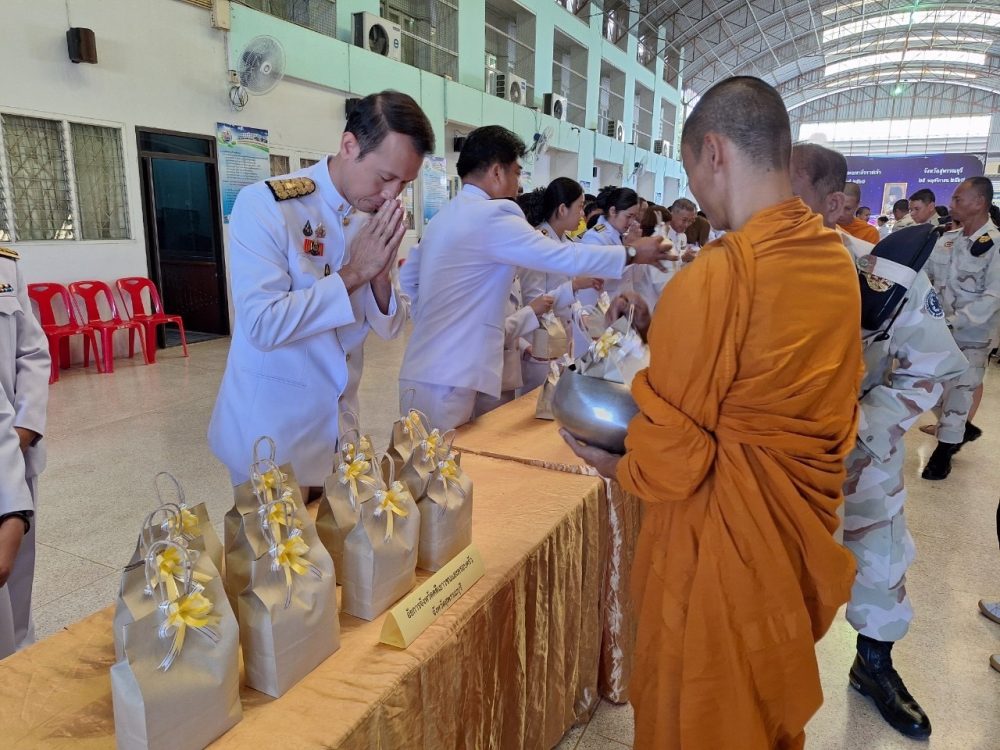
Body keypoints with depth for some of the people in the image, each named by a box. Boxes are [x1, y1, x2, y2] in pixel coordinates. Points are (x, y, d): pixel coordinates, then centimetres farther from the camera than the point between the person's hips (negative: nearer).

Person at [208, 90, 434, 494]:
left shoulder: (373, 219, 2)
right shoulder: (264, 204, -16)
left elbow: (386, 327, 4)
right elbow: (263, 324, -24)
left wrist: (380, 274, -15)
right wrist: (354, 272, -21)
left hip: (336, 426, 6)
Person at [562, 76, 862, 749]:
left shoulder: (715, 277, -24)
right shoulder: (838, 259, 0)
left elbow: (668, 464, -20)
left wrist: (607, 462, -1)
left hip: (725, 546, -7)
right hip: (804, 534, 8)